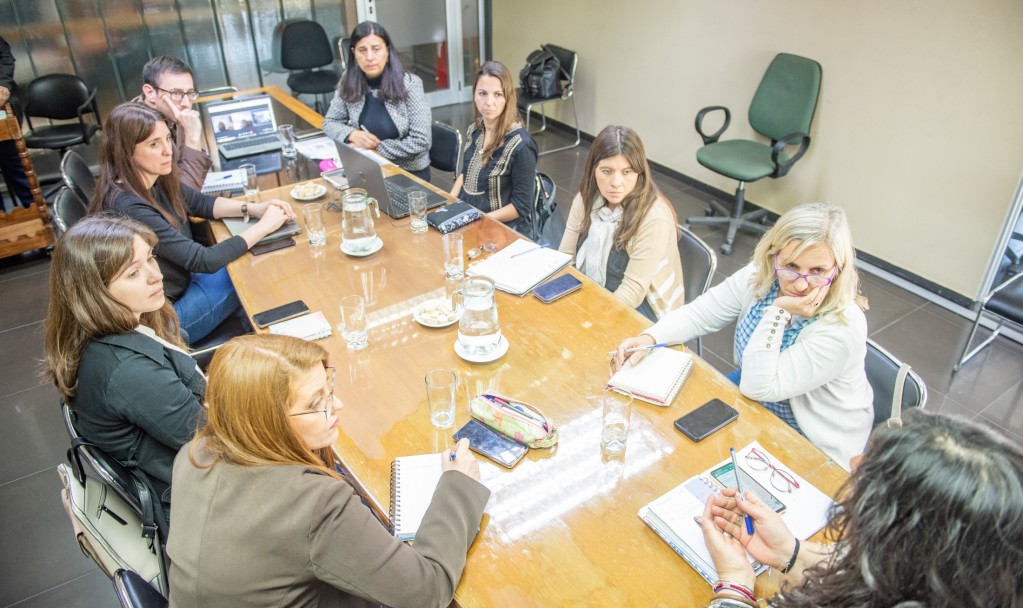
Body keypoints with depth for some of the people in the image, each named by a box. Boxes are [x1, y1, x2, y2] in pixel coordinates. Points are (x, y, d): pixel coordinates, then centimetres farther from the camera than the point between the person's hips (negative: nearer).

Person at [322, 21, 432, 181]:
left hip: (409, 172, -4)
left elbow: (421, 142, -17)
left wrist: (375, 147, -19)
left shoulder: (409, 84, -14)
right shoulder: (348, 82, -2)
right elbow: (329, 122, 7)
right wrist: (352, 134, -14)